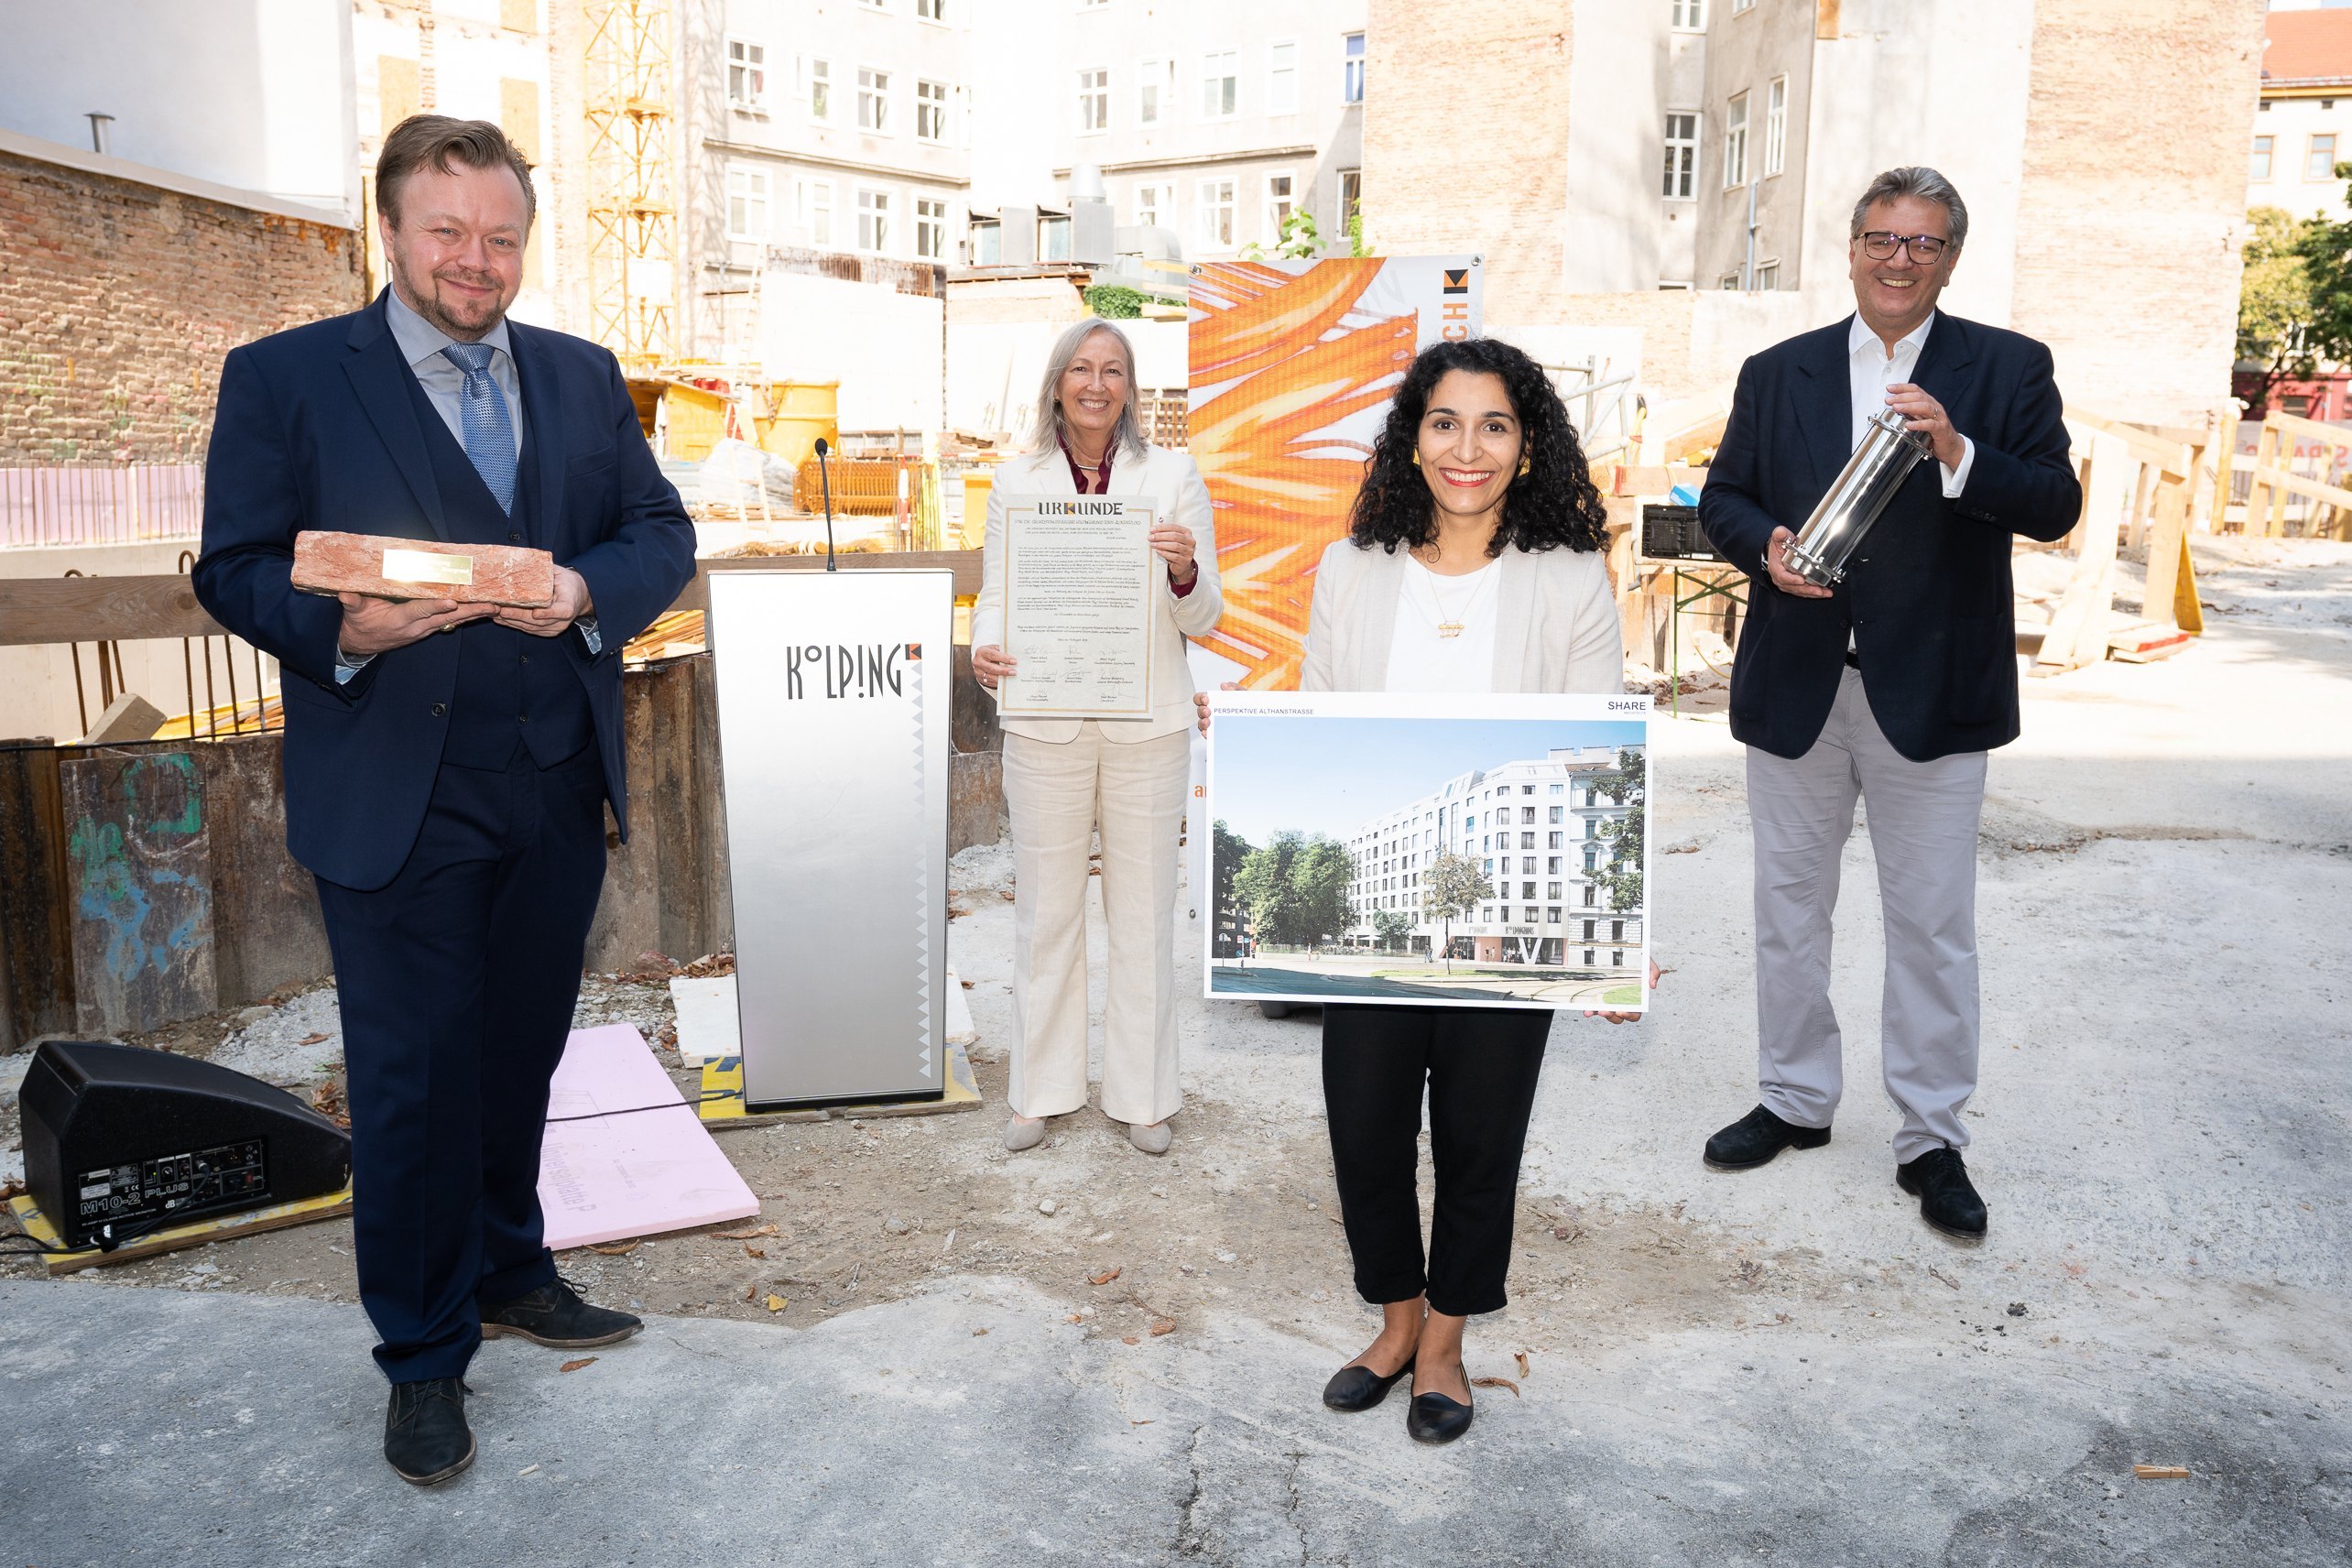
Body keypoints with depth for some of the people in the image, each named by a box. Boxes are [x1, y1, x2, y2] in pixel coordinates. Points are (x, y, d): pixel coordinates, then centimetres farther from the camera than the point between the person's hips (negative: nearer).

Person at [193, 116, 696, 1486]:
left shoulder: (585, 377, 11)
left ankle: (509, 1271, 38)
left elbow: (664, 533, 9)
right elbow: (234, 565, -2)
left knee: (522, 1053, 17)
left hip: (561, 792, 4)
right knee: (415, 1079, 4)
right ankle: (425, 1356, 22)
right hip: (398, 799, -4)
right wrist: (341, 628, -23)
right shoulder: (285, 378, 0)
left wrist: (589, 590, -12)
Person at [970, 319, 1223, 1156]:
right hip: (1045, 722, 1)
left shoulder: (1173, 476, 3)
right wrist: (985, 648, -15)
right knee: (1045, 908, 7)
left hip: (1146, 724, 0)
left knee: (1144, 910, 7)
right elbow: (995, 596, 7)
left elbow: (1202, 618, 2)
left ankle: (1141, 1095, 21)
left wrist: (1186, 570, -19)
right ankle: (1042, 1089, 23)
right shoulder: (1016, 481, 5)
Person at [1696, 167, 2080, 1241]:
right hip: (1795, 688, 3)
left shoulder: (2008, 369, 1)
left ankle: (1933, 1139, 18)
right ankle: (1795, 1100, 31)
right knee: (1789, 905, 13)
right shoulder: (1776, 373, 8)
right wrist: (1765, 548, -13)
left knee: (1933, 924, 4)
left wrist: (1958, 456, -23)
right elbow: (1722, 497, 8)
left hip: (1931, 696, -2)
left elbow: (2054, 507, -6)